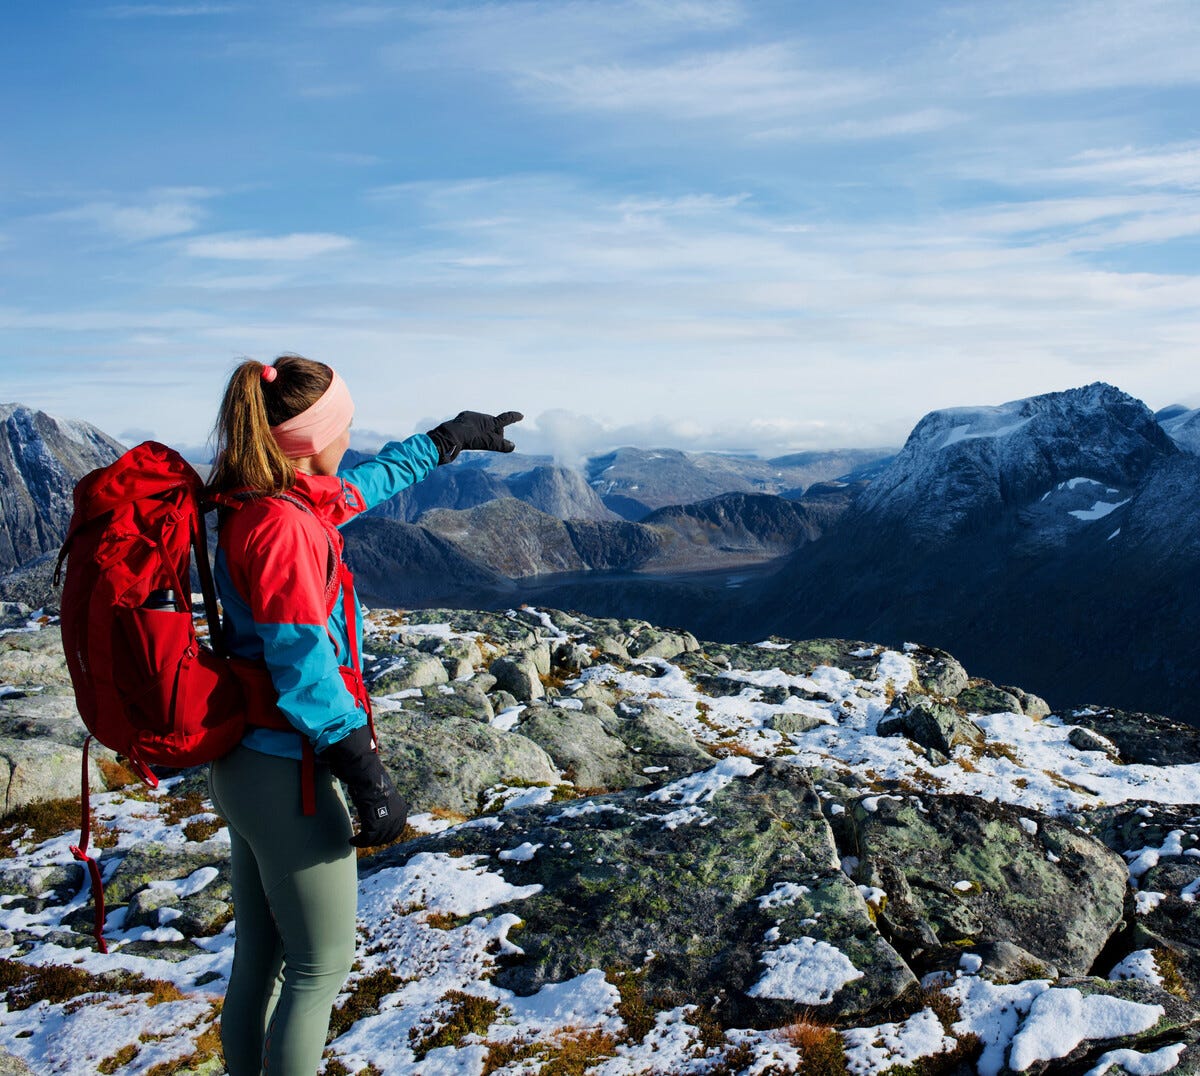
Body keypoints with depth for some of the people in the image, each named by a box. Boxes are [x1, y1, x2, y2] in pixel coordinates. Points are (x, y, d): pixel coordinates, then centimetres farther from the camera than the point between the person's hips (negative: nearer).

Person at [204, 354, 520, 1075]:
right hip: (286, 773, -9)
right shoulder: (284, 526, -22)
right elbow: (303, 669, -25)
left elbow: (370, 480, 23)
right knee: (321, 963, 7)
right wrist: (368, 776, -20)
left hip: (245, 765, 9)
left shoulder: (256, 506, 7)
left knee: (260, 958, 21)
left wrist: (452, 437, 33)